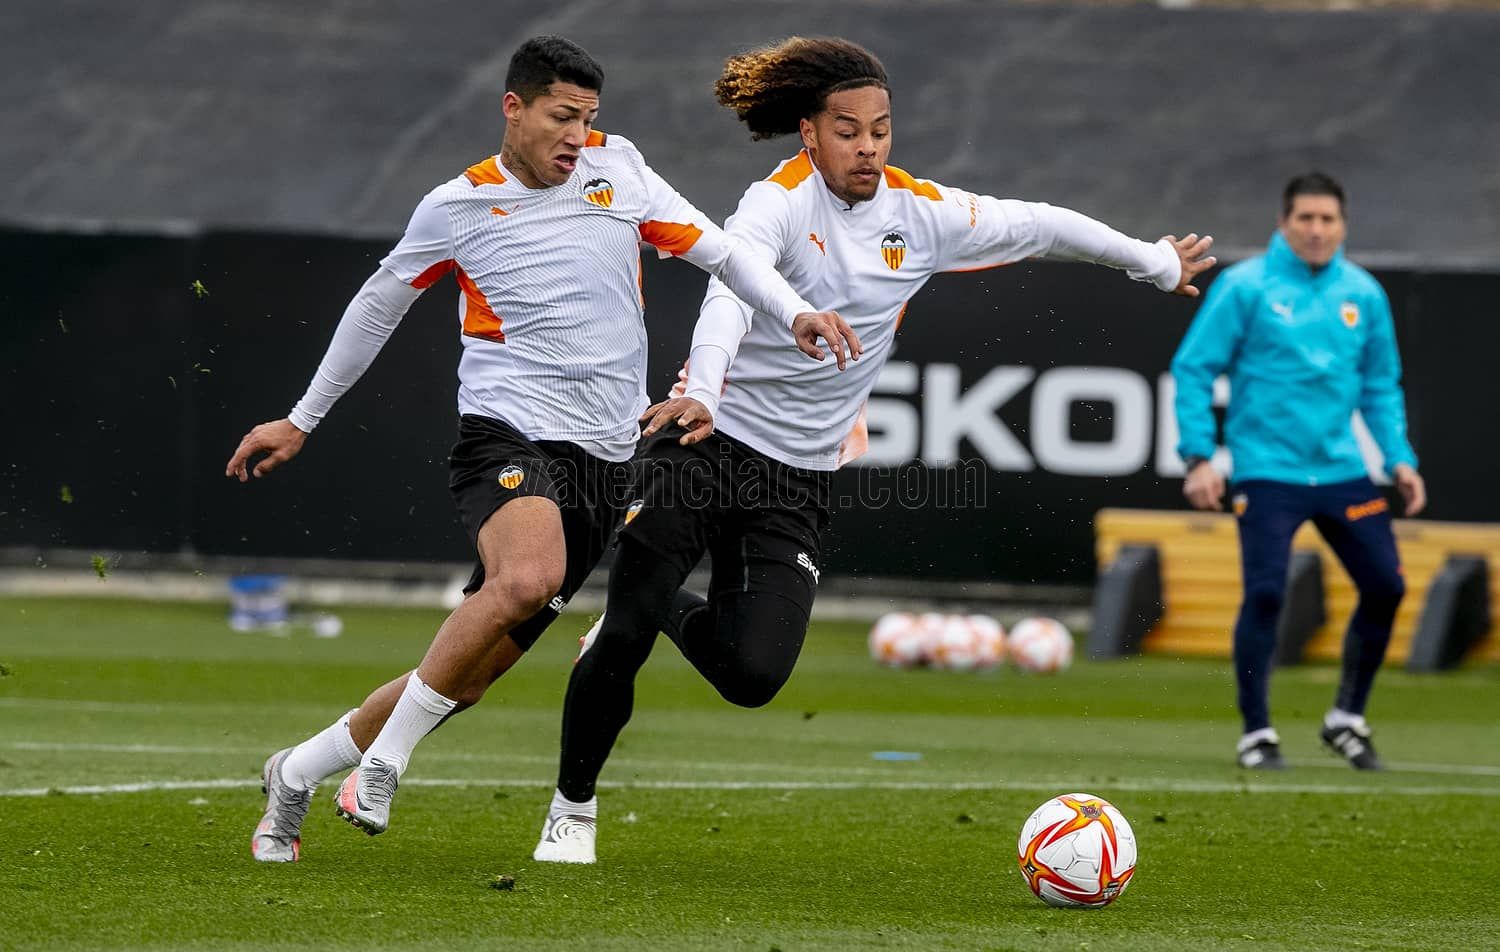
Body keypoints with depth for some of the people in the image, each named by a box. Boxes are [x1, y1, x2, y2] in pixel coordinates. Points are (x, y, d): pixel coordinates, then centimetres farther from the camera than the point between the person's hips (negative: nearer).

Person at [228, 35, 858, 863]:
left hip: (605, 460, 4)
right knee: (527, 579, -36)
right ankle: (383, 758, -22)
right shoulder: (456, 207, 3)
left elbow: (718, 251, 10)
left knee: (472, 672, 3)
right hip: (508, 436, -4)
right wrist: (302, 420, 24)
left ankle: (298, 773, 21)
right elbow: (380, 301, 17)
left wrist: (795, 313, -8)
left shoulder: (617, 168, 8)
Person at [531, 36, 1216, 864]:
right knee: (623, 640, -7)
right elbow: (730, 294, -35)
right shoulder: (779, 203, -16)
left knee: (754, 674, -13)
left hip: (799, 478, 4)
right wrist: (702, 392, -54)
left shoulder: (924, 214, 1)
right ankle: (572, 805, 18)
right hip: (705, 444, -4)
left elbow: (1036, 226, 16)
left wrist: (1156, 264, 27)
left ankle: (667, 610, 22)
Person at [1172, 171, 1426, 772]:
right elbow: (1193, 369, -4)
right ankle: (1257, 733, 2)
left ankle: (1348, 719, 19)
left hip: (1342, 471, 5)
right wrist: (1199, 456, -11)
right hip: (1267, 471, -4)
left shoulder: (1364, 294, 7)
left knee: (1385, 586, 0)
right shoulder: (1245, 287, -5)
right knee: (1265, 593, -14)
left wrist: (1399, 458, 5)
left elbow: (1381, 385, 16)